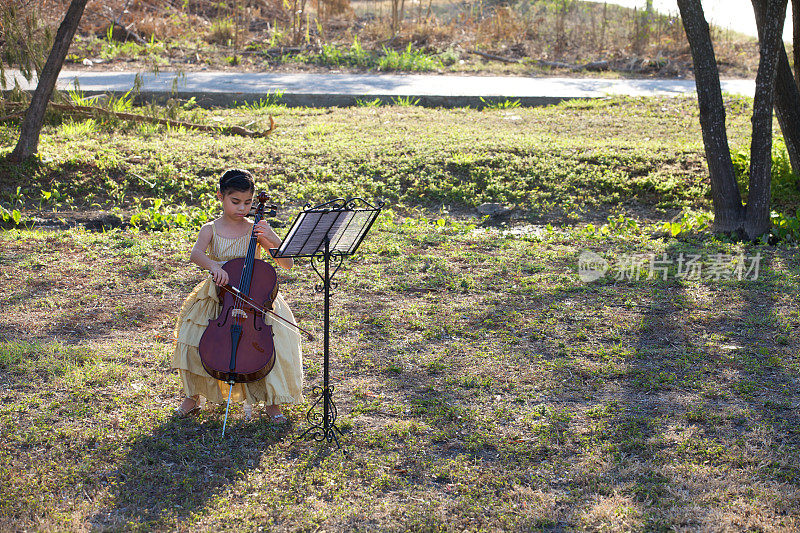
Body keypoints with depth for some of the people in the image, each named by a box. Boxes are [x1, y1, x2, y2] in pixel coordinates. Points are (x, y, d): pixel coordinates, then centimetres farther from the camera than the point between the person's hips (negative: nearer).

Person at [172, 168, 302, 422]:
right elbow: (196, 254, -20)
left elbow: (287, 263, -2)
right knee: (191, 335, -17)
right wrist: (213, 265, -42)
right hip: (217, 297, 1)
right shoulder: (210, 230, 1)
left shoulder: (256, 230, 1)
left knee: (276, 336, -23)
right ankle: (193, 396, 9)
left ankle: (271, 401, -2)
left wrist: (272, 239, -18)